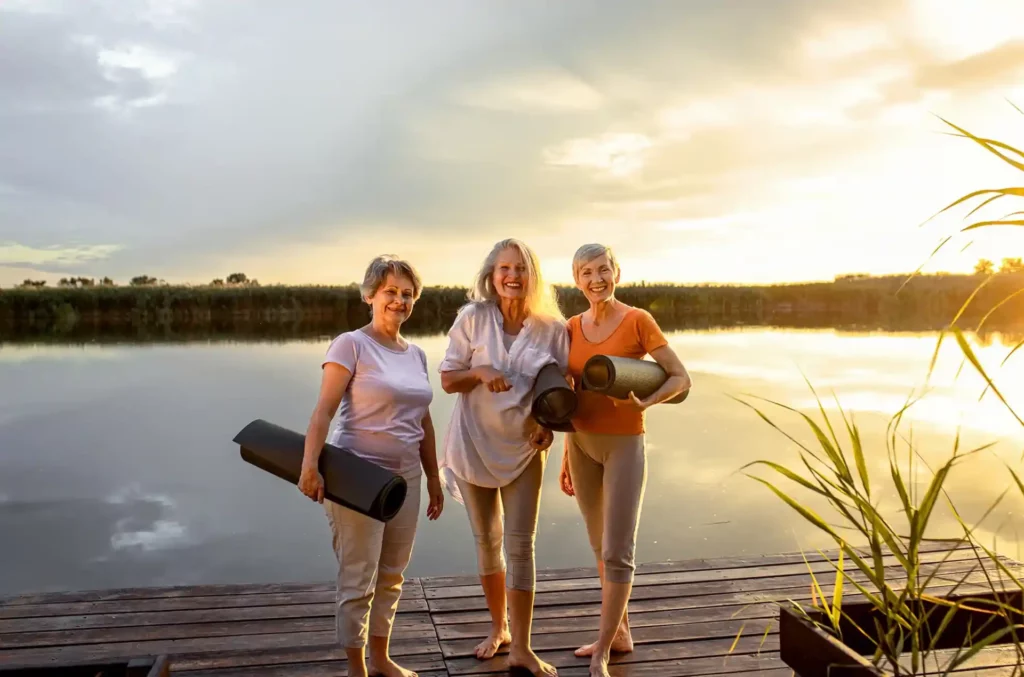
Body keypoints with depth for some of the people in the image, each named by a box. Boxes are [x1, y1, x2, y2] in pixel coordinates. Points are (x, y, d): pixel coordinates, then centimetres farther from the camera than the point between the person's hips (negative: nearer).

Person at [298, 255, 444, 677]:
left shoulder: (416, 354, 11)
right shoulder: (351, 344, -8)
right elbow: (324, 409, -16)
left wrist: (433, 480, 17)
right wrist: (310, 464, -28)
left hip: (405, 477, 6)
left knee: (392, 576, 16)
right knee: (358, 579, 1)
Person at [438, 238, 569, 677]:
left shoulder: (552, 328, -6)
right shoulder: (472, 318, -8)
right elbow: (447, 379, -5)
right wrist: (480, 372, -25)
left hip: (523, 448, 0)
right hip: (474, 444, 1)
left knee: (520, 543, -2)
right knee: (486, 541, 13)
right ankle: (498, 629, 32)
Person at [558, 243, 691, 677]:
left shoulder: (638, 321, -9)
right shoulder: (572, 328, 4)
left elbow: (681, 379, -7)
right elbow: (573, 397, 10)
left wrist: (645, 404, -24)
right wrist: (567, 459, 11)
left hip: (624, 445, -5)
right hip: (582, 444, 5)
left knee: (617, 552, -3)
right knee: (601, 546, 15)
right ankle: (619, 633, 32)